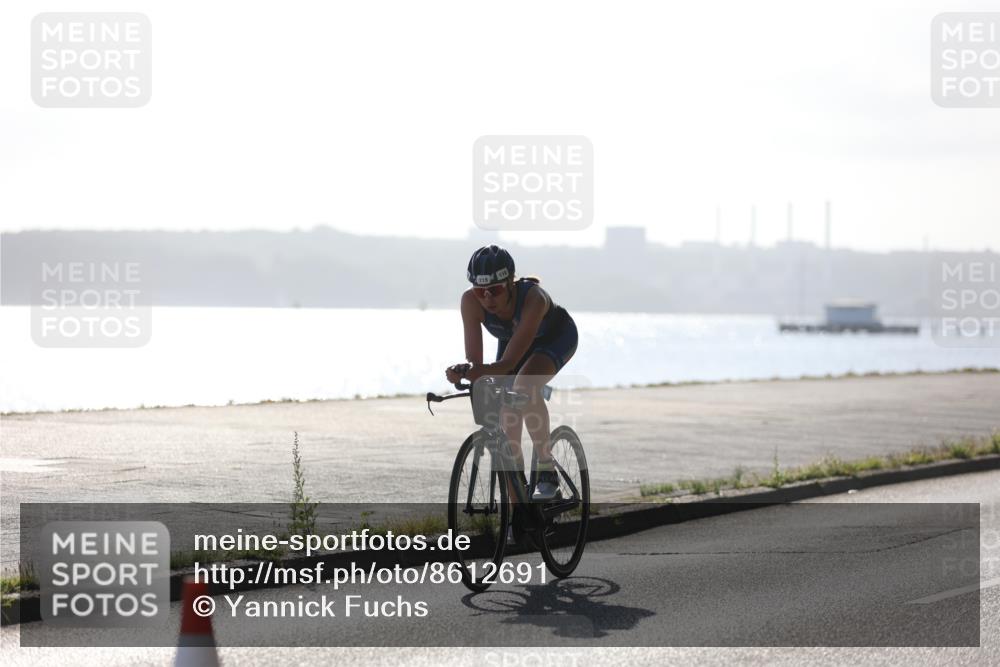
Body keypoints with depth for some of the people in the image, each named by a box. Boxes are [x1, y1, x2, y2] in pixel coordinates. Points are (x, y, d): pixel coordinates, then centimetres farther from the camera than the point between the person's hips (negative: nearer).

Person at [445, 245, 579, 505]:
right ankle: (517, 511, 5)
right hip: (512, 339, 4)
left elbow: (509, 362, -44)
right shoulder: (471, 301, -32)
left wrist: (480, 372, -62)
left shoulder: (533, 298, -42)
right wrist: (465, 371, -53)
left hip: (556, 336, -4)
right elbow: (474, 359, -31)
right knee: (506, 423, -7)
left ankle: (547, 472, -19)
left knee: (524, 387, -35)